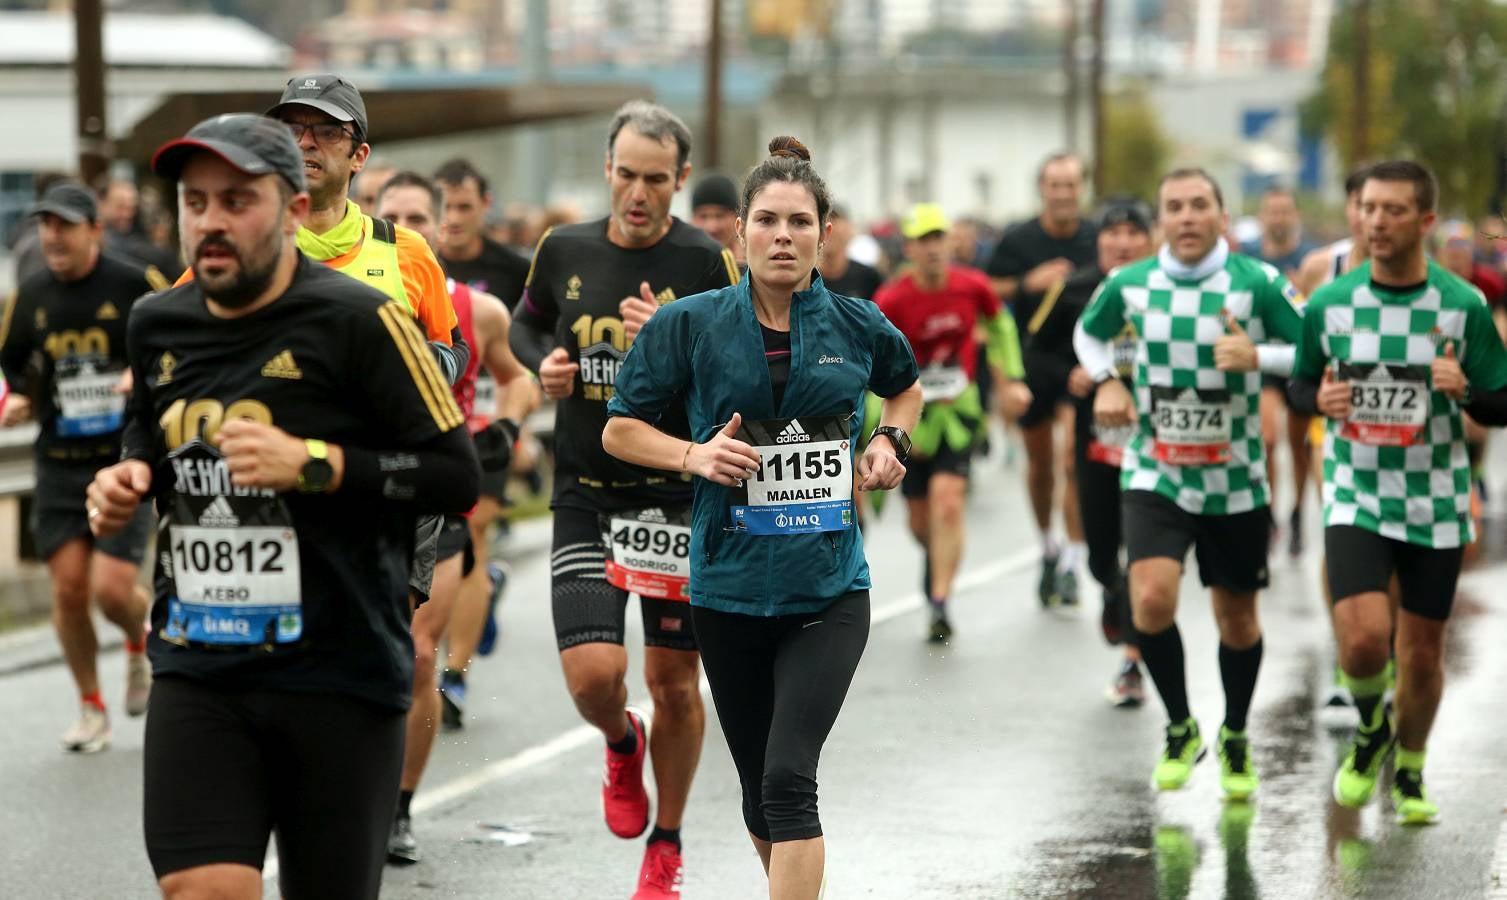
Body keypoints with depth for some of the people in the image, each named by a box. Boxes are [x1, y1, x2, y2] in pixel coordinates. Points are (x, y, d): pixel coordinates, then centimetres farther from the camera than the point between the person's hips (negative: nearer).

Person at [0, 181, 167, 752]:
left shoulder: (138, 285, -7)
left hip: (125, 464, -4)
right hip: (59, 464, 4)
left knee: (112, 588, -12)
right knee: (68, 588, -1)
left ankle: (142, 644, 24)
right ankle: (91, 710, 17)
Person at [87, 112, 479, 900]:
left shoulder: (359, 320, -9)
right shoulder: (156, 325, 8)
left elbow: (456, 475, -11)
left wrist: (313, 464, -20)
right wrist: (128, 478, 8)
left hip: (340, 678, -3)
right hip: (197, 675, 4)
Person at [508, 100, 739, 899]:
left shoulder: (708, 263, -7)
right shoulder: (565, 250, 2)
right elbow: (526, 322, 22)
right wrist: (542, 364, 1)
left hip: (679, 494, -1)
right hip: (585, 493, 1)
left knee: (675, 681, 6)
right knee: (592, 673, -13)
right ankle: (622, 744, 25)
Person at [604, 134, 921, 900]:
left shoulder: (858, 326, 1)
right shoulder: (690, 325, -4)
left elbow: (905, 387, 23)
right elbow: (619, 430, 3)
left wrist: (890, 442, 4)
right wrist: (695, 455, -14)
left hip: (828, 590, -1)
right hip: (730, 588, 1)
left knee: (789, 780, -16)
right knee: (759, 791, 13)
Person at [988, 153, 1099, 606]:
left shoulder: (1098, 238, 1)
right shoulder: (1017, 240, -1)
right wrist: (1029, 282, -17)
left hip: (1083, 360, -1)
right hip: (1033, 360, 1)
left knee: (1074, 457, -13)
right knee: (1040, 462, 13)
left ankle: (1071, 564, -11)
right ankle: (1048, 547, 34)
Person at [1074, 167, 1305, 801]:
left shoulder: (1260, 284, -10)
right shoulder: (1129, 284, -3)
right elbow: (1089, 333, 18)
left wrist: (1256, 356, -24)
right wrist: (1106, 381, 0)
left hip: (1234, 480, 0)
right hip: (1154, 474, 0)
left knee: (1236, 618, 11)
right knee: (1152, 599, -20)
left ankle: (1235, 737, 37)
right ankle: (1180, 729, 5)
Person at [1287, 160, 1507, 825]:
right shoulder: (1329, 303, -2)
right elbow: (1299, 383, 12)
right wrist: (1320, 399, -11)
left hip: (1435, 503, 0)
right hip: (1356, 497, 0)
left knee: (1422, 651, 9)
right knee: (1363, 636, -18)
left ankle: (1409, 770, 35)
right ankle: (1370, 728, 16)